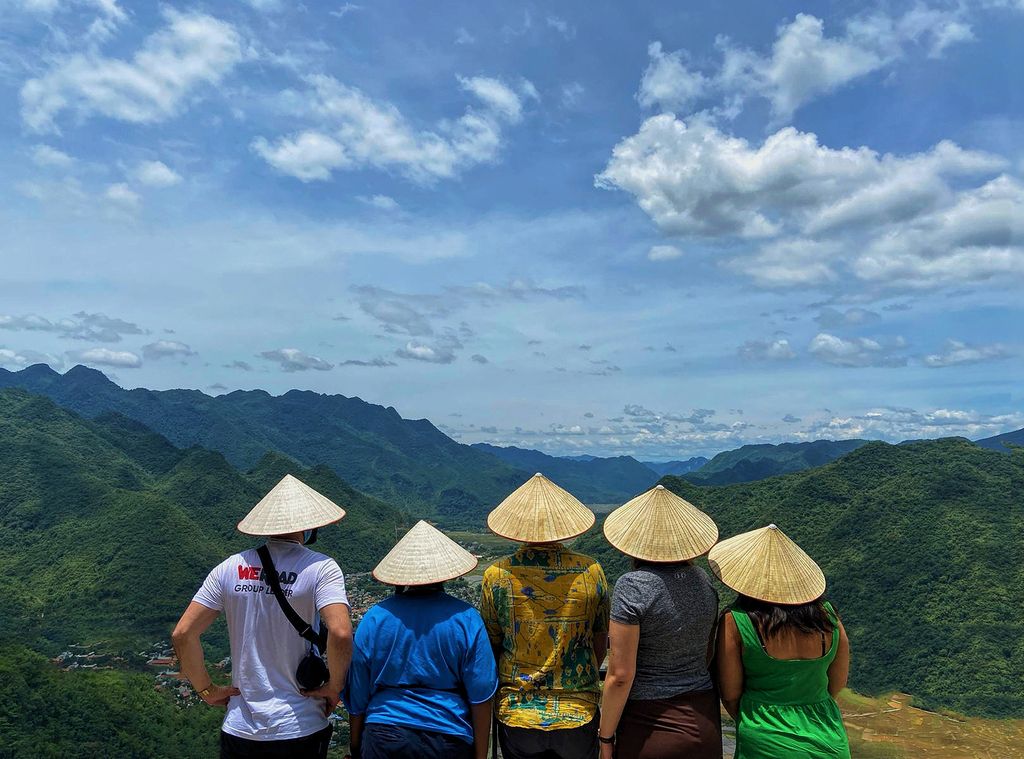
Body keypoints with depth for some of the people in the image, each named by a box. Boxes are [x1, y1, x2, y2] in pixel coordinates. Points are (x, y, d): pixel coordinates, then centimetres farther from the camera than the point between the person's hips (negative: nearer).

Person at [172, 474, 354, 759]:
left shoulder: (230, 568, -1)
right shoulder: (321, 568, -13)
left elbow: (182, 634, -3)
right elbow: (340, 634, -27)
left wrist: (207, 690, 7)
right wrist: (334, 687, -10)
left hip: (239, 729, 3)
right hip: (300, 730, -3)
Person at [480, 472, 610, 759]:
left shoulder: (497, 576, -11)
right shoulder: (590, 571, -8)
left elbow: (491, 647, -1)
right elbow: (601, 644, 3)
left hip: (517, 715, 0)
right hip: (579, 716, 1)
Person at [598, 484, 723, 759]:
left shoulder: (632, 586, -19)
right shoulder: (703, 580, 0)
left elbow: (620, 676, -18)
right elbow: (708, 656, 11)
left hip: (649, 727, -6)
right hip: (705, 725, 6)